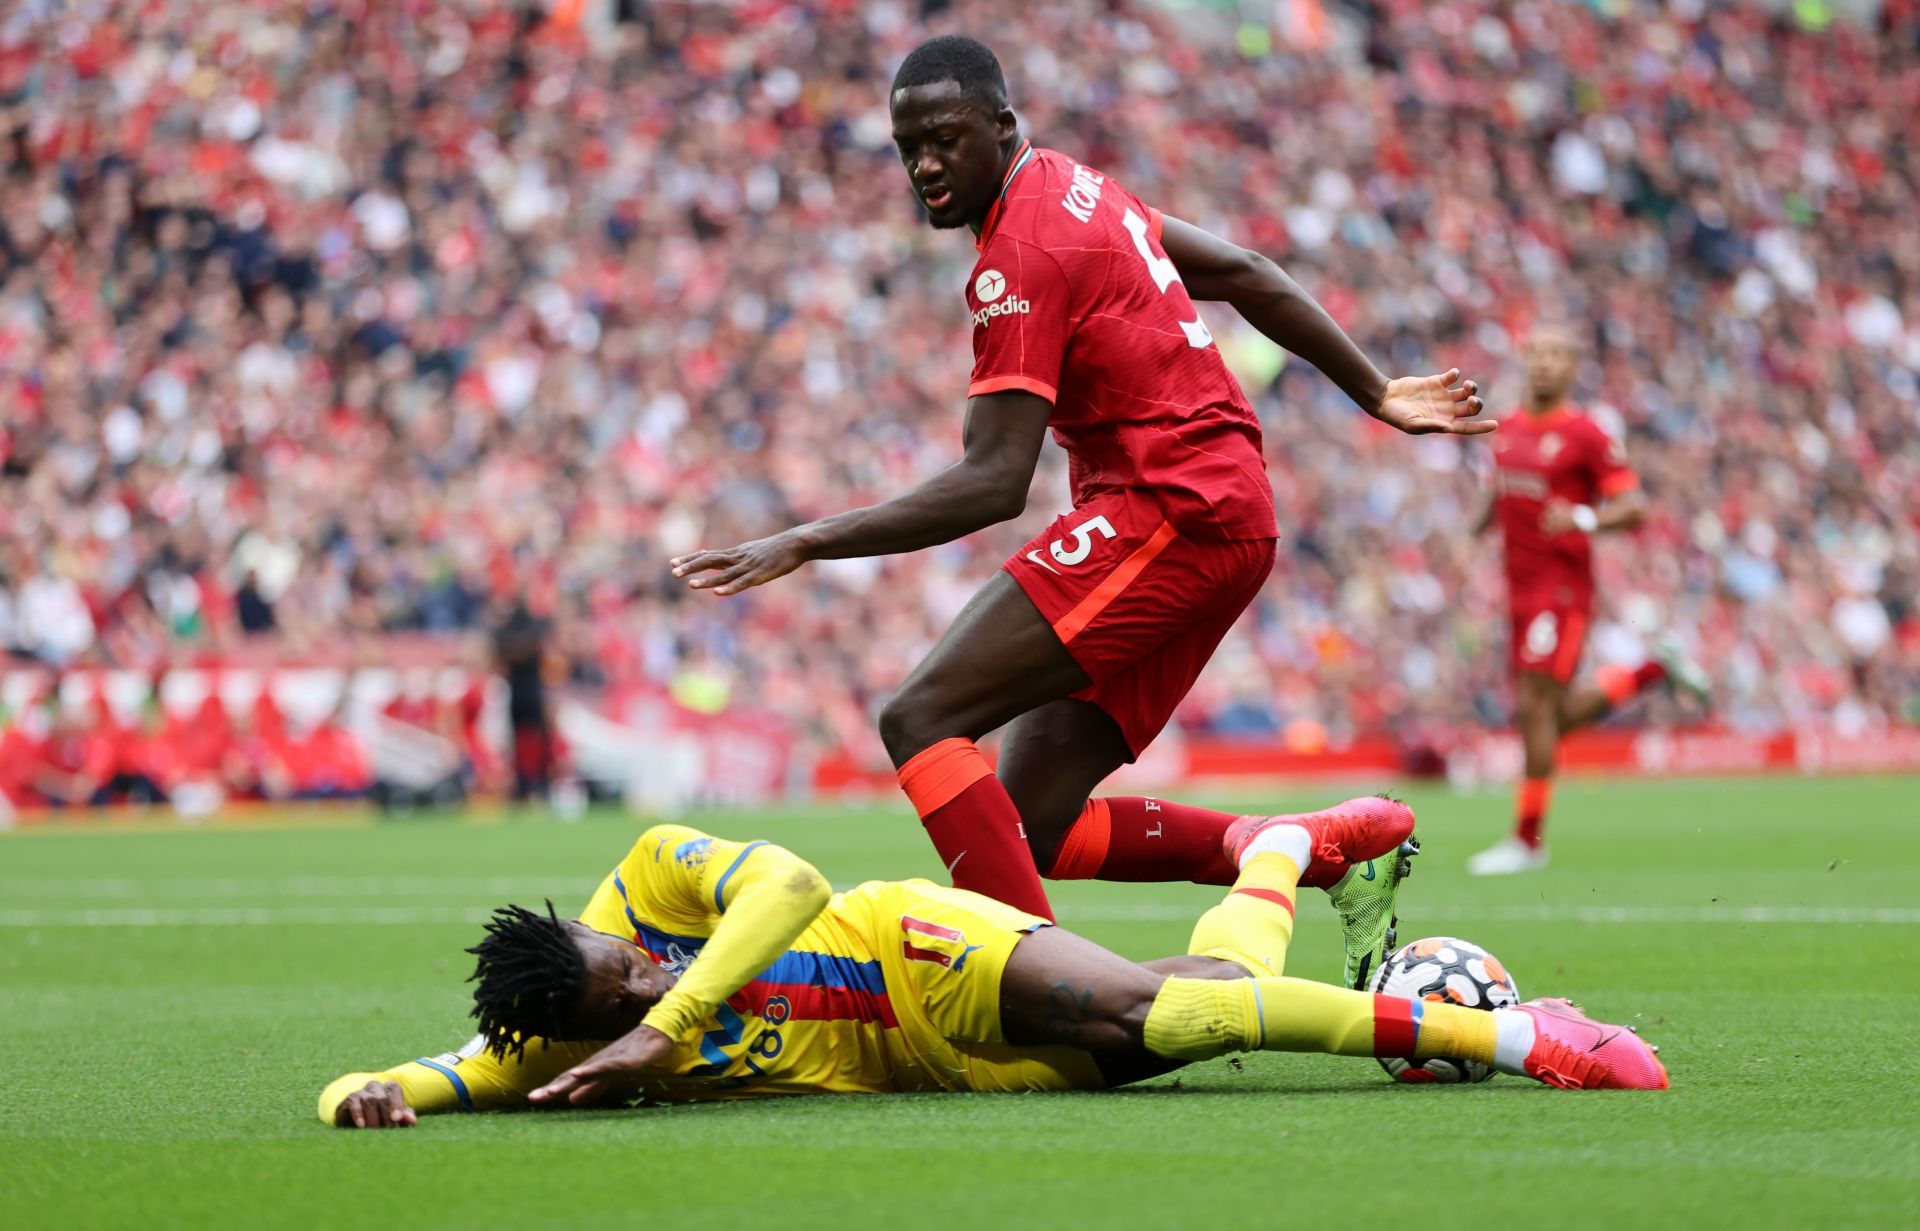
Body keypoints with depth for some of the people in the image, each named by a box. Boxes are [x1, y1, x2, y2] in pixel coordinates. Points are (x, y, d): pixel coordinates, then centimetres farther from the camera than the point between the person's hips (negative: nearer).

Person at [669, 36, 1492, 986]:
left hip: (1168, 510, -10)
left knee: (922, 719, -18)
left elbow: (994, 484, -18)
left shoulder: (1023, 253, -12)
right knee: (1035, 825, 6)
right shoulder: (1074, 188, 17)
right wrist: (1376, 395, 36)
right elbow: (1244, 277, 26)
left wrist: (807, 543, -20)